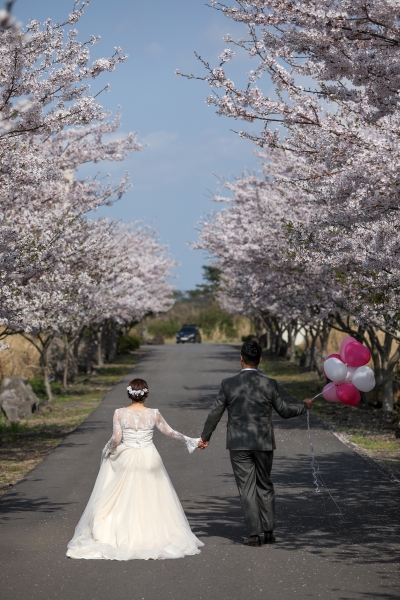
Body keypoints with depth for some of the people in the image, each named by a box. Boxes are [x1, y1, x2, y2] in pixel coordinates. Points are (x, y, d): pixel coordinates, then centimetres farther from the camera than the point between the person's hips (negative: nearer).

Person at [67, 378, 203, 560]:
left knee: (122, 500, 6)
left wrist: (108, 449, 5)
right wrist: (186, 439, 14)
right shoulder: (153, 414, -5)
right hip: (148, 460, 1)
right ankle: (153, 535, 11)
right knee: (151, 500, 9)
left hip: (124, 459, -1)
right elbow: (169, 432, 1)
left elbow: (116, 438, -14)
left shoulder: (120, 413, -9)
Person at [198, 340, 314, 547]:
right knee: (265, 486, 15)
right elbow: (284, 410, 4)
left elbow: (215, 414, 1)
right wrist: (304, 405, 23)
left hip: (238, 444, -1)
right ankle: (269, 531, 16)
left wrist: (205, 437, 15)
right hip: (264, 443, 1)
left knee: (246, 488, 2)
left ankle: (254, 534, -2)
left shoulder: (228, 384, -7)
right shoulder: (269, 384, -6)